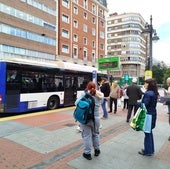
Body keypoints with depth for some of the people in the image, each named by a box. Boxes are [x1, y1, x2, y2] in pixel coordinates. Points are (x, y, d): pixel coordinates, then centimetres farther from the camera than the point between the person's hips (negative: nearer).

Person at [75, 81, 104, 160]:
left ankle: (87, 153, 19)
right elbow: (99, 104, 9)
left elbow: (77, 103, -10)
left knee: (86, 136, 8)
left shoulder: (84, 94, -8)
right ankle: (97, 150, 38)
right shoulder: (99, 95, 0)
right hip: (96, 118, 3)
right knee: (95, 134, 22)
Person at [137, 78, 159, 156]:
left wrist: (137, 103, -7)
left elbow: (144, 105, -23)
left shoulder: (148, 93, -21)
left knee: (147, 133, 4)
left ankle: (147, 151, 18)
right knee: (149, 132, 20)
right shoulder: (154, 93, 8)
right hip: (152, 114, 9)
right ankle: (151, 149, 32)